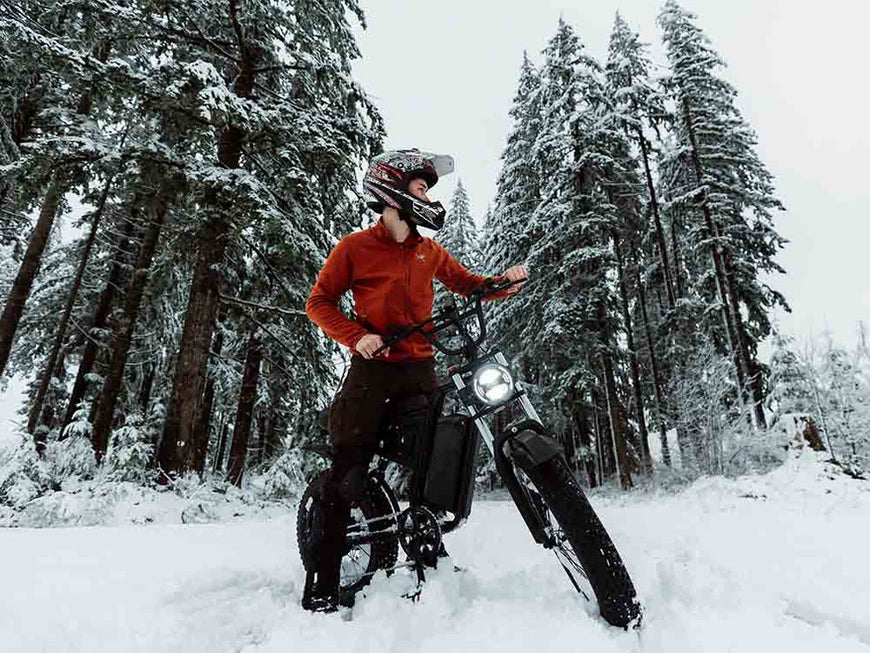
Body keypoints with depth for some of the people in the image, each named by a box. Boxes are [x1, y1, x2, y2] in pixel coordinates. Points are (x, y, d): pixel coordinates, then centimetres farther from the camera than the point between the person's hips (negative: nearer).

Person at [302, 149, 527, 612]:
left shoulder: (430, 251, 14)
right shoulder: (354, 247, 0)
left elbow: (467, 284, 20)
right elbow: (318, 302, 1)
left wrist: (504, 283, 0)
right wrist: (355, 336, -15)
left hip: (421, 367, 5)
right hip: (373, 366, -4)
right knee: (347, 470, -8)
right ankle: (322, 583, 4)